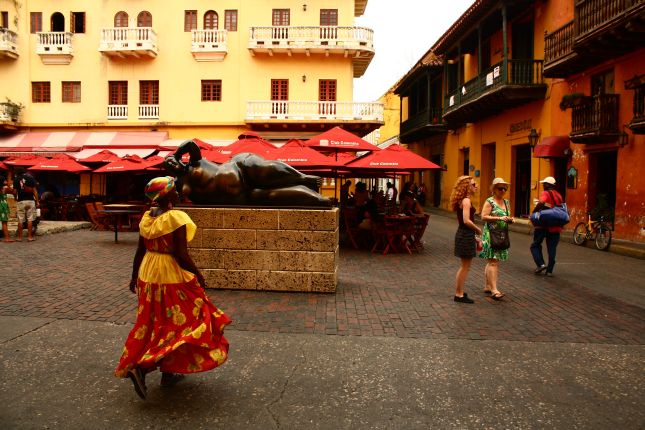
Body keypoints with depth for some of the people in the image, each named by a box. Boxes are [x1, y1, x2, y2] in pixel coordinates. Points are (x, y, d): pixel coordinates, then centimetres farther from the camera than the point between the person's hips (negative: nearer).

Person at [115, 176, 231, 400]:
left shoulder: (146, 218, 2)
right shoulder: (176, 218, -19)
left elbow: (140, 251, 8)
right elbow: (181, 255, -21)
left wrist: (134, 277, 19)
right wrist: (198, 275, -8)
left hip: (148, 275, 7)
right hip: (172, 277, -7)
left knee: (152, 323, 19)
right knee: (178, 323, 7)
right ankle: (142, 366, -1)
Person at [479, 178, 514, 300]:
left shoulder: (506, 202, 15)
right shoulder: (489, 201, -6)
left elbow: (508, 217, 23)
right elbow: (484, 217, -14)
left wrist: (510, 219, 0)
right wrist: (499, 218, -22)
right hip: (491, 235, -7)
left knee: (492, 262, 12)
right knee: (493, 261, -11)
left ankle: (488, 286, 20)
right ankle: (494, 290, -13)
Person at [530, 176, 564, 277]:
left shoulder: (546, 193, -7)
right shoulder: (559, 195, 14)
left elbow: (541, 203, -27)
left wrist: (534, 213, -18)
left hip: (544, 225, -6)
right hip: (556, 226, 6)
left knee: (535, 245, 8)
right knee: (552, 249, 9)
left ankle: (541, 264, -8)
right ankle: (549, 270, 11)